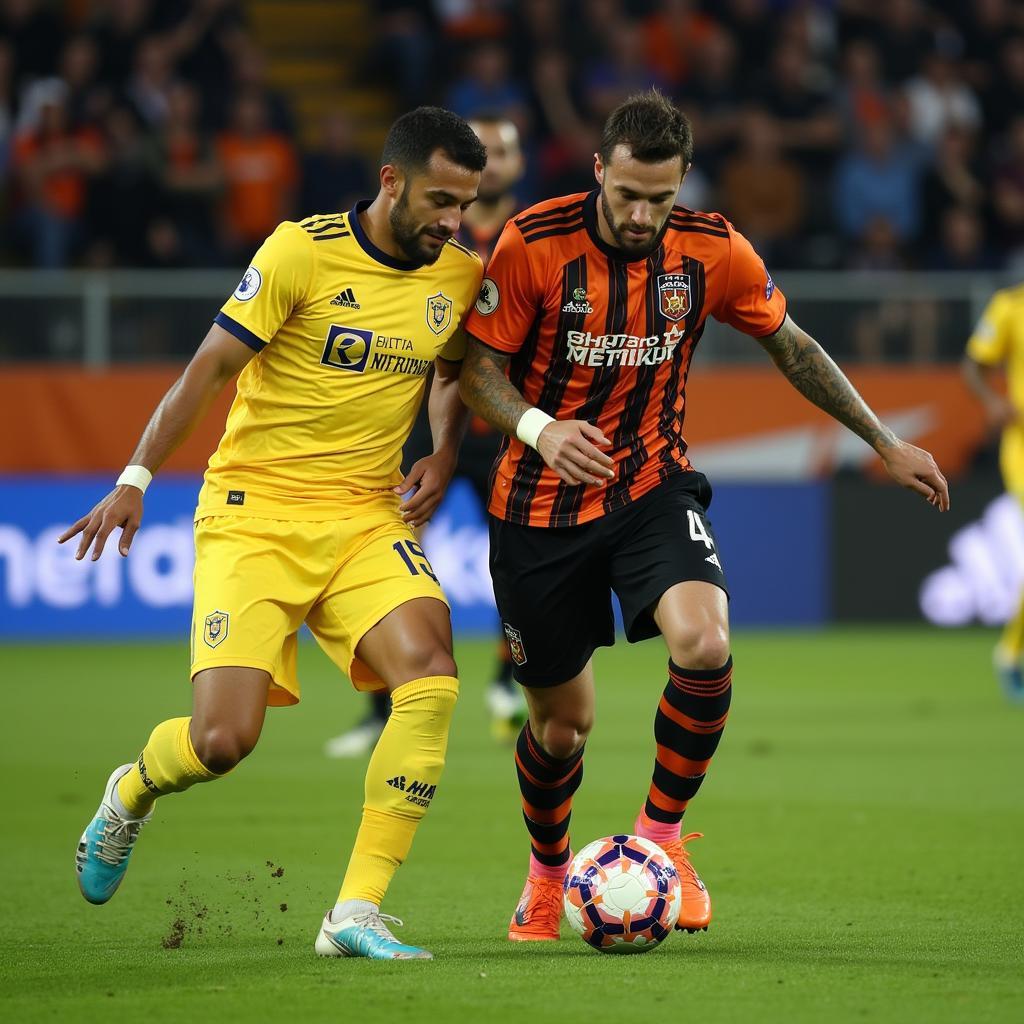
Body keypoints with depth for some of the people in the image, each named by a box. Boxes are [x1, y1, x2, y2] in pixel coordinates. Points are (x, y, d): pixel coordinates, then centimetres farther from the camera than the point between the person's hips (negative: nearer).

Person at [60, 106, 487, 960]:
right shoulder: (303, 251, -12)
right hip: (255, 513, -4)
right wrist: (135, 479, -7)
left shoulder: (461, 276, 3)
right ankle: (133, 792, 26)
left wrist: (443, 458, 6)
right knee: (222, 741, -14)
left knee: (431, 675, -25)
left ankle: (357, 913, -18)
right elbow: (210, 367, -5)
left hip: (367, 517, 4)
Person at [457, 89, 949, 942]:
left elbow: (790, 345, 8)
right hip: (541, 508, -1)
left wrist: (884, 441, 9)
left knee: (703, 643, -28)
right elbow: (477, 364, -8)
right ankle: (548, 873, 39)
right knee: (562, 721, 7)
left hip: (652, 487, 1)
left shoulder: (713, 250, -7)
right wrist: (538, 428, -28)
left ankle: (662, 831, -6)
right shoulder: (534, 243, -15)